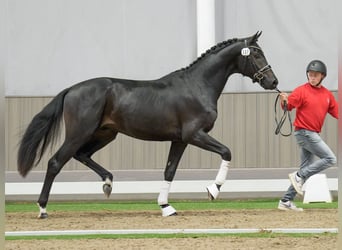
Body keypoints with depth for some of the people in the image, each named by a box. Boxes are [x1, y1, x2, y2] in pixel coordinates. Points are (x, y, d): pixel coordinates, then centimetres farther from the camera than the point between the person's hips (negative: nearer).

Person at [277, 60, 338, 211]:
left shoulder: (327, 94, 10)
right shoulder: (302, 91, -8)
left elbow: (336, 112, 13)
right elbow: (288, 106, -14)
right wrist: (284, 101, -36)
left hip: (313, 135, 7)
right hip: (304, 132, -7)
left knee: (306, 169, 7)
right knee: (330, 159, -14)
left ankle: (286, 201, 9)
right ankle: (298, 176, -9)